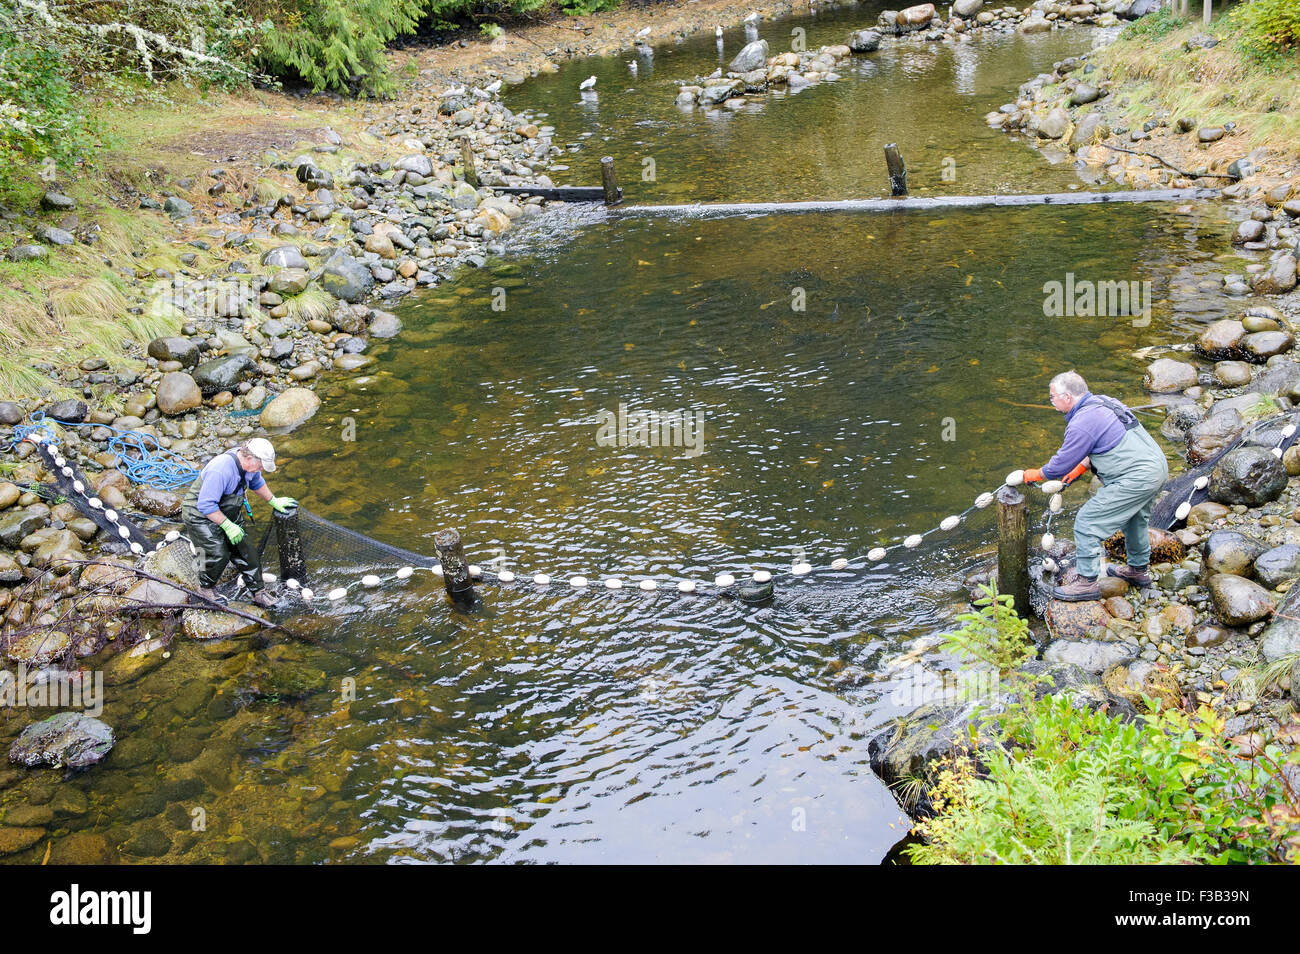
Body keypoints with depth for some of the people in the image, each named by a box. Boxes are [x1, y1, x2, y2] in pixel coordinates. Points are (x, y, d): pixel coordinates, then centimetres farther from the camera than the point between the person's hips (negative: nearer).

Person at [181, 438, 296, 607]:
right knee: (218, 554, -18)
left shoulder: (249, 463, -7)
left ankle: (258, 592, 16)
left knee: (246, 551, 4)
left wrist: (274, 501, 21)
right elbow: (206, 504, -32)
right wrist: (228, 526, -27)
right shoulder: (221, 469, -36)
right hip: (201, 516, -8)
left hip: (229, 513, 8)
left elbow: (257, 483, 18)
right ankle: (206, 587, 9)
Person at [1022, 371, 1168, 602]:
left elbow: (1060, 465, -9)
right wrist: (1081, 468, 22)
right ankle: (1138, 570, 49)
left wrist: (1034, 475, 9)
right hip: (1158, 466, 10)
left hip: (1136, 478, -10)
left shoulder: (1082, 424, -18)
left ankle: (1087, 582, 1)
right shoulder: (1103, 402, 11)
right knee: (1136, 518, 31)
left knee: (1087, 522, -4)